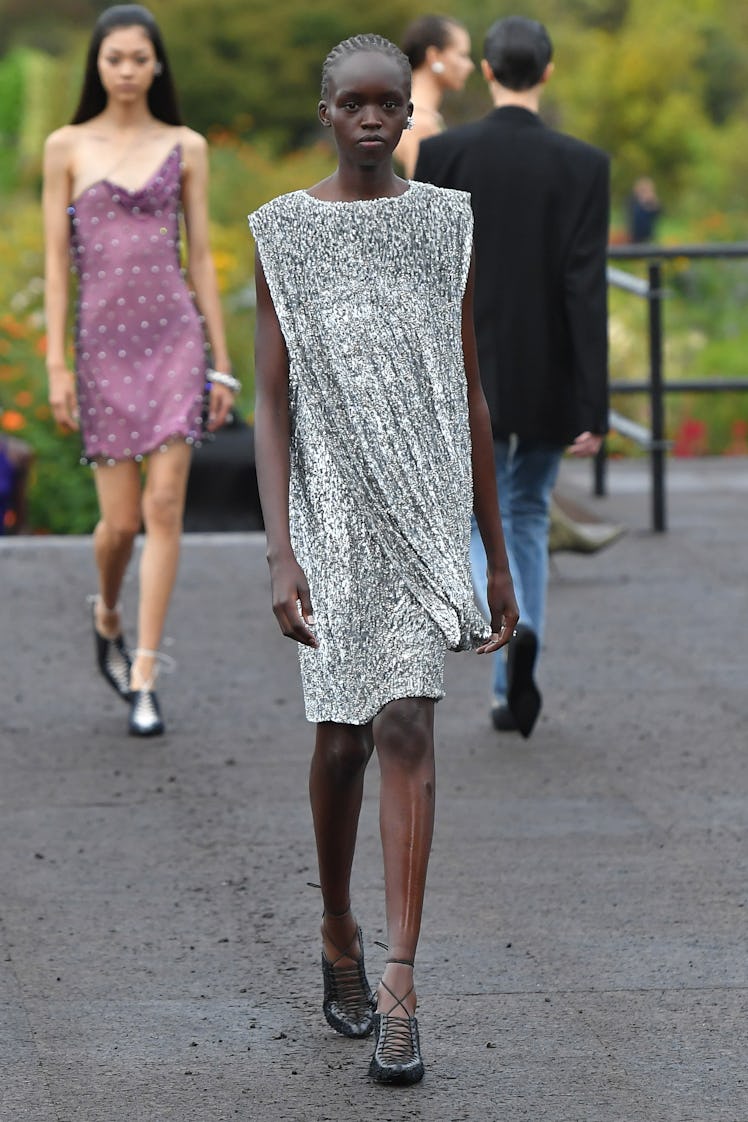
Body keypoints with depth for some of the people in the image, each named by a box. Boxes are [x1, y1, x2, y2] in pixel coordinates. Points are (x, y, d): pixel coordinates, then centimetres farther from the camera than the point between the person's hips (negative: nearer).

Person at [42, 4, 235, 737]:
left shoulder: (185, 148, 7)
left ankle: (143, 680, -7)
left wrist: (221, 364, 6)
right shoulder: (67, 147, 4)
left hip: (173, 335, 0)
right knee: (120, 518, 2)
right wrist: (56, 364, -4)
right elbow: (56, 258, 2)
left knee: (164, 505, -9)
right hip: (104, 340, 0)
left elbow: (201, 256, 8)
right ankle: (108, 619, 35)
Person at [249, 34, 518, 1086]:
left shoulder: (447, 222, 6)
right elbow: (272, 403, -2)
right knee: (341, 735, 6)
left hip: (430, 503, 0)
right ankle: (339, 940, 30)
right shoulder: (285, 230, 1)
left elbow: (472, 396, 10)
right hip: (333, 502, 0)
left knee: (405, 725, -12)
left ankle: (398, 995, -14)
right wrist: (280, 553, -12)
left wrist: (498, 556, 10)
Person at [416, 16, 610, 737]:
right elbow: (586, 289, -12)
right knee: (528, 517, 18)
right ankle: (514, 692, 17)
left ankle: (511, 626, -26)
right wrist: (593, 410, -10)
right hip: (549, 378, 1)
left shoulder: (441, 154, -7)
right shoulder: (583, 165, -9)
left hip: (468, 374, -1)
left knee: (481, 521, 6)